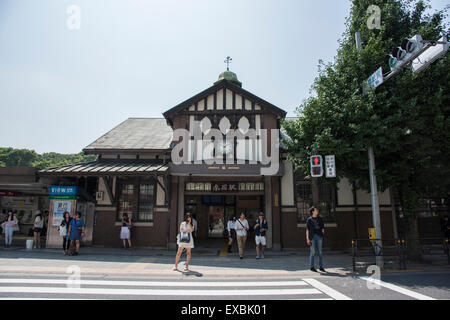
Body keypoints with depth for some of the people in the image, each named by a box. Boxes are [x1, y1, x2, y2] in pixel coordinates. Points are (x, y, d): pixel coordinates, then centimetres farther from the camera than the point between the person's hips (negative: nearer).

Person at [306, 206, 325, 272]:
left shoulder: (320, 219, 11)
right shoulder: (309, 219, 3)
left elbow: (322, 228, 12)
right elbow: (307, 229, 0)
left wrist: (323, 236, 5)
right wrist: (307, 238, -6)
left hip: (319, 236, 3)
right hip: (312, 236, -3)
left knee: (320, 252, 3)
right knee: (312, 252, -1)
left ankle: (321, 267, 11)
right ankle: (312, 267, 8)